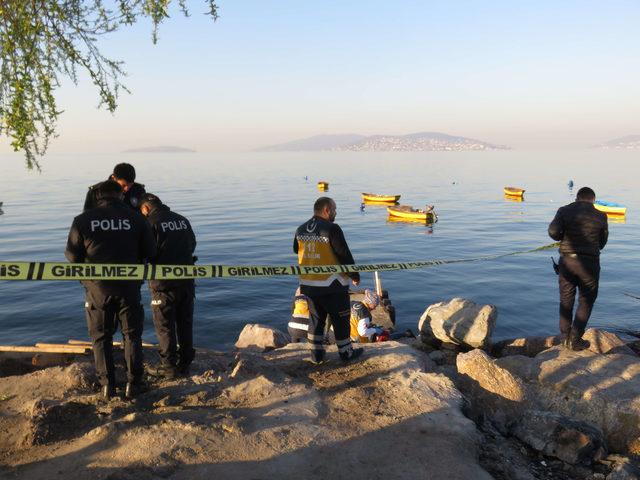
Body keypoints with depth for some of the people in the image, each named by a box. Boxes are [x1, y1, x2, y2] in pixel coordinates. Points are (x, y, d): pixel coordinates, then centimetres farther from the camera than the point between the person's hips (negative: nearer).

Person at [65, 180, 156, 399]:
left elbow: (72, 255, -2)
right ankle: (133, 383, 13)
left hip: (98, 287, 0)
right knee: (132, 334, 13)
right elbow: (150, 252, -1)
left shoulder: (83, 220, -5)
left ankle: (107, 385, 13)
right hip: (128, 285, 0)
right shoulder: (135, 218, -4)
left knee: (101, 336, 13)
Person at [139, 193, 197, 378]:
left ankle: (169, 367, 11)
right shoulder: (183, 220, 8)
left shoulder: (151, 223, -11)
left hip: (164, 284, -5)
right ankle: (185, 364, 21)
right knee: (185, 323, 14)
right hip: (187, 281, 6)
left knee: (165, 326, 6)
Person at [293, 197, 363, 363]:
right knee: (340, 319, 10)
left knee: (316, 319, 19)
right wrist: (355, 276, -2)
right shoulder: (332, 229, -18)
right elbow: (345, 255, -15)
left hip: (307, 284, 6)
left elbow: (296, 250, 21)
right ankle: (346, 353, 22)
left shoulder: (301, 230, 4)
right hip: (332, 286, -6)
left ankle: (316, 354, 25)